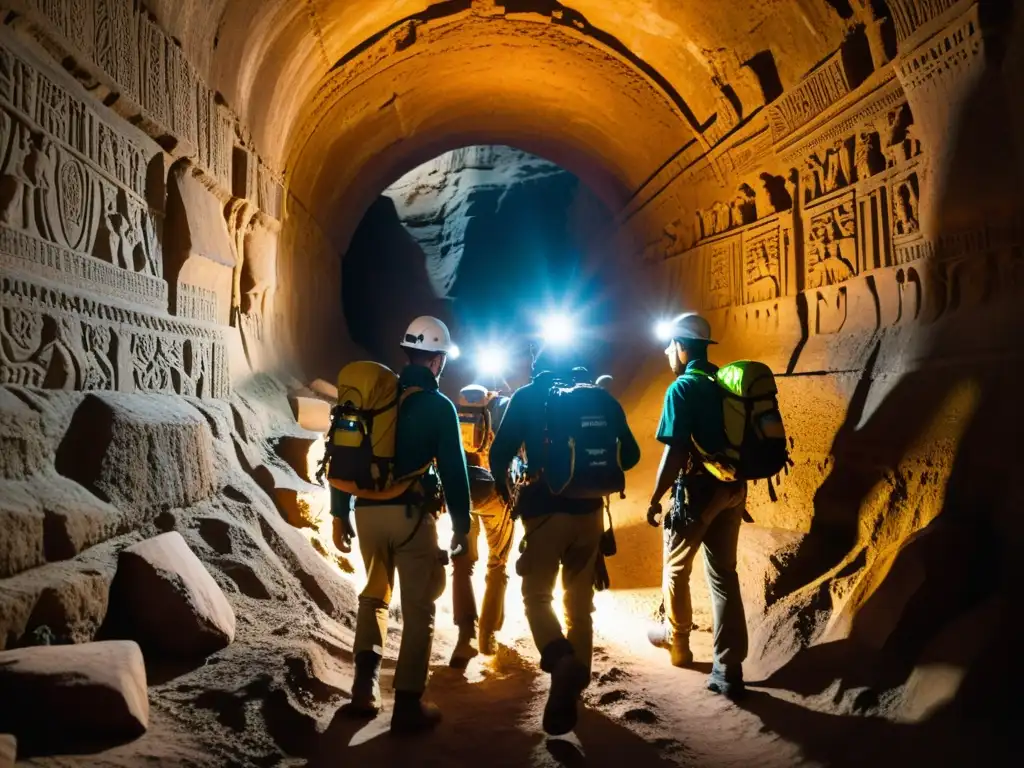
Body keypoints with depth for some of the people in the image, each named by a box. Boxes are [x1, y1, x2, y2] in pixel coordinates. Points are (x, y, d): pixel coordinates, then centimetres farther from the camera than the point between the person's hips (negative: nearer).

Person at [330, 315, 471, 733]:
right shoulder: (439, 406, -3)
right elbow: (453, 470, -6)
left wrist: (340, 511, 16)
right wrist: (462, 525, 2)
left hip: (368, 510, 5)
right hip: (411, 513, -5)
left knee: (374, 594, 22)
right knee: (418, 606, 5)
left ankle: (365, 686, 16)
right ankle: (408, 703, 5)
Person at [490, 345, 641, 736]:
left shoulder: (527, 396, 1)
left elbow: (500, 452, -5)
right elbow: (629, 454, 7)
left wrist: (502, 485, 15)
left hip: (544, 509, -3)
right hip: (589, 510, 3)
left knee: (537, 594, 6)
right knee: (580, 599, 16)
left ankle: (561, 661, -21)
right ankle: (574, 681, 20)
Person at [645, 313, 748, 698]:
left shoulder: (682, 389, -13)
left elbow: (675, 452, -19)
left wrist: (654, 500, -11)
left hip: (697, 490, -6)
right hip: (732, 489, 7)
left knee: (676, 569, 15)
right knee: (724, 574, 8)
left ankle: (676, 642, 33)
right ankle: (729, 670, 7)